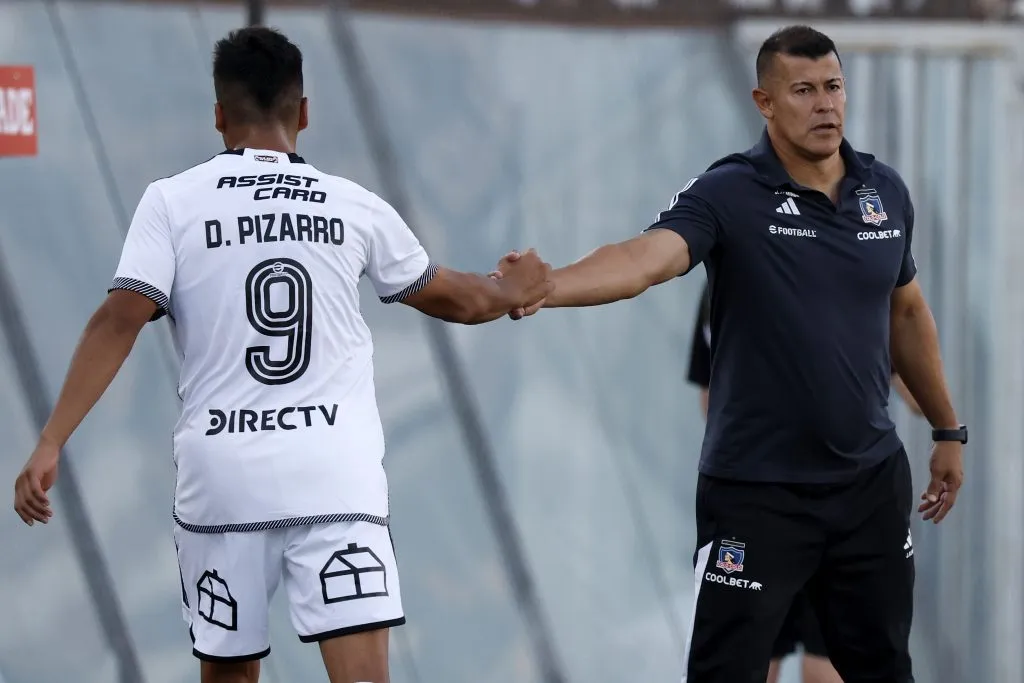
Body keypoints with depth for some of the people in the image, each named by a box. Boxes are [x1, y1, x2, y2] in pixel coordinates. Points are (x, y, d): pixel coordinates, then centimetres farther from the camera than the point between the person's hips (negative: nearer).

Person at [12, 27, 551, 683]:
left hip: (222, 480, 0)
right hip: (337, 480, 0)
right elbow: (453, 299, 24)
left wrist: (50, 444, -8)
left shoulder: (173, 202, 2)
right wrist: (514, 292, 45)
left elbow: (119, 321, -9)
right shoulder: (356, 206, 9)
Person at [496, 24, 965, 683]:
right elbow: (647, 257, -31)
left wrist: (948, 430, 22)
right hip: (756, 489, -5)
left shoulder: (886, 191, 4)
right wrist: (547, 287, -50)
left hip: (873, 480, 5)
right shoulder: (728, 195, -13)